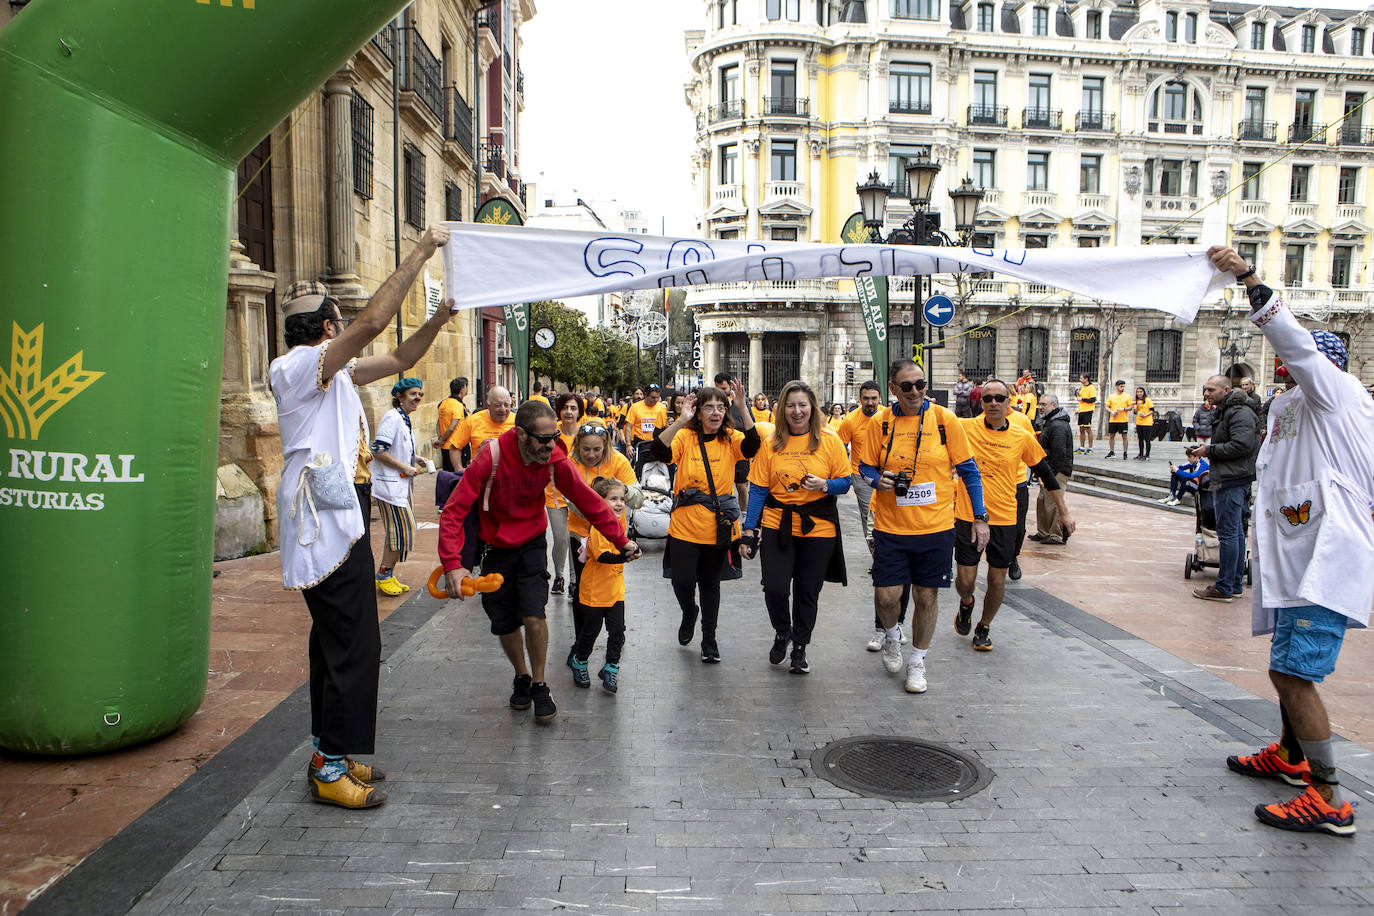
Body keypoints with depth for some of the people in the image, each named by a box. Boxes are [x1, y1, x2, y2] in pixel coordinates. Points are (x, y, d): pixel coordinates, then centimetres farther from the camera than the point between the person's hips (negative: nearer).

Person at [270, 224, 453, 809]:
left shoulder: (333, 372, 17)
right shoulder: (299, 365, -12)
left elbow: (400, 358, 23)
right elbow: (373, 320, -24)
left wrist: (440, 317, 9)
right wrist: (421, 253, -19)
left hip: (335, 520, 11)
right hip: (325, 524, -11)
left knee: (338, 640, 15)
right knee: (352, 644, -8)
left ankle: (332, 755, 24)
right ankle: (331, 767, 1)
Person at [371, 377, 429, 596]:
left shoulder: (405, 420, 15)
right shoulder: (392, 418, -15)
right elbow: (378, 451, -22)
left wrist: (414, 460, 9)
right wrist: (405, 467, -18)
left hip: (401, 484, 10)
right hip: (389, 485, -10)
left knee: (399, 531, 11)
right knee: (401, 530, -8)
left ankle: (387, 576, 20)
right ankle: (384, 576, 4)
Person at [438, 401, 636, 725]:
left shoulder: (555, 459, -18)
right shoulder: (491, 457, -26)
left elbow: (588, 501, -7)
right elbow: (453, 510, -25)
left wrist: (621, 540, -5)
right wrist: (452, 564, -35)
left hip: (532, 545, 0)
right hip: (495, 548, 0)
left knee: (533, 615, -16)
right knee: (505, 625, 7)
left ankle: (539, 685, 8)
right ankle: (521, 677, 36)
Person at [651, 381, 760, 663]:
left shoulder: (730, 439, -1)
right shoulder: (685, 437, -5)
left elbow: (752, 446, -22)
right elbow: (660, 452, -23)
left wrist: (743, 409, -31)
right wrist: (682, 420, -31)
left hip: (718, 527, 1)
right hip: (685, 525, -1)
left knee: (711, 584, 12)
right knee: (682, 582, 0)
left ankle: (709, 640, 28)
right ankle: (689, 614, 35)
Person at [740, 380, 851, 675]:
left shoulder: (829, 441, -1)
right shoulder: (771, 444, 1)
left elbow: (845, 483, 2)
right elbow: (758, 489, 2)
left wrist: (824, 484, -20)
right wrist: (750, 530, -3)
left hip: (818, 527, 0)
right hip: (777, 525, 0)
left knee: (808, 592, 7)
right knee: (774, 588, -8)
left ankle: (800, 649, 29)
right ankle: (782, 633, 24)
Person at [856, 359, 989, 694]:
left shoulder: (945, 420, -4)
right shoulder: (880, 423, -2)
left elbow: (968, 470, 2)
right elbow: (865, 466, 8)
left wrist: (980, 517, 0)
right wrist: (879, 480, -15)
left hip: (935, 527, 0)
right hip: (891, 526, 0)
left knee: (926, 597, 7)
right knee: (886, 596, -2)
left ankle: (917, 661, 28)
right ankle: (892, 635, 32)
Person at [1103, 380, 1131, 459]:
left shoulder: (1127, 396, 4)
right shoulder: (1111, 396, 8)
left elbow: (1130, 407, 2)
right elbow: (1107, 407, 9)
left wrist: (1123, 409, -16)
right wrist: (1112, 412, -9)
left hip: (1123, 420, -2)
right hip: (1112, 420, 2)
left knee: (1124, 436, -2)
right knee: (1111, 436, 6)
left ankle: (1125, 453, 3)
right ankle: (1111, 452, 16)